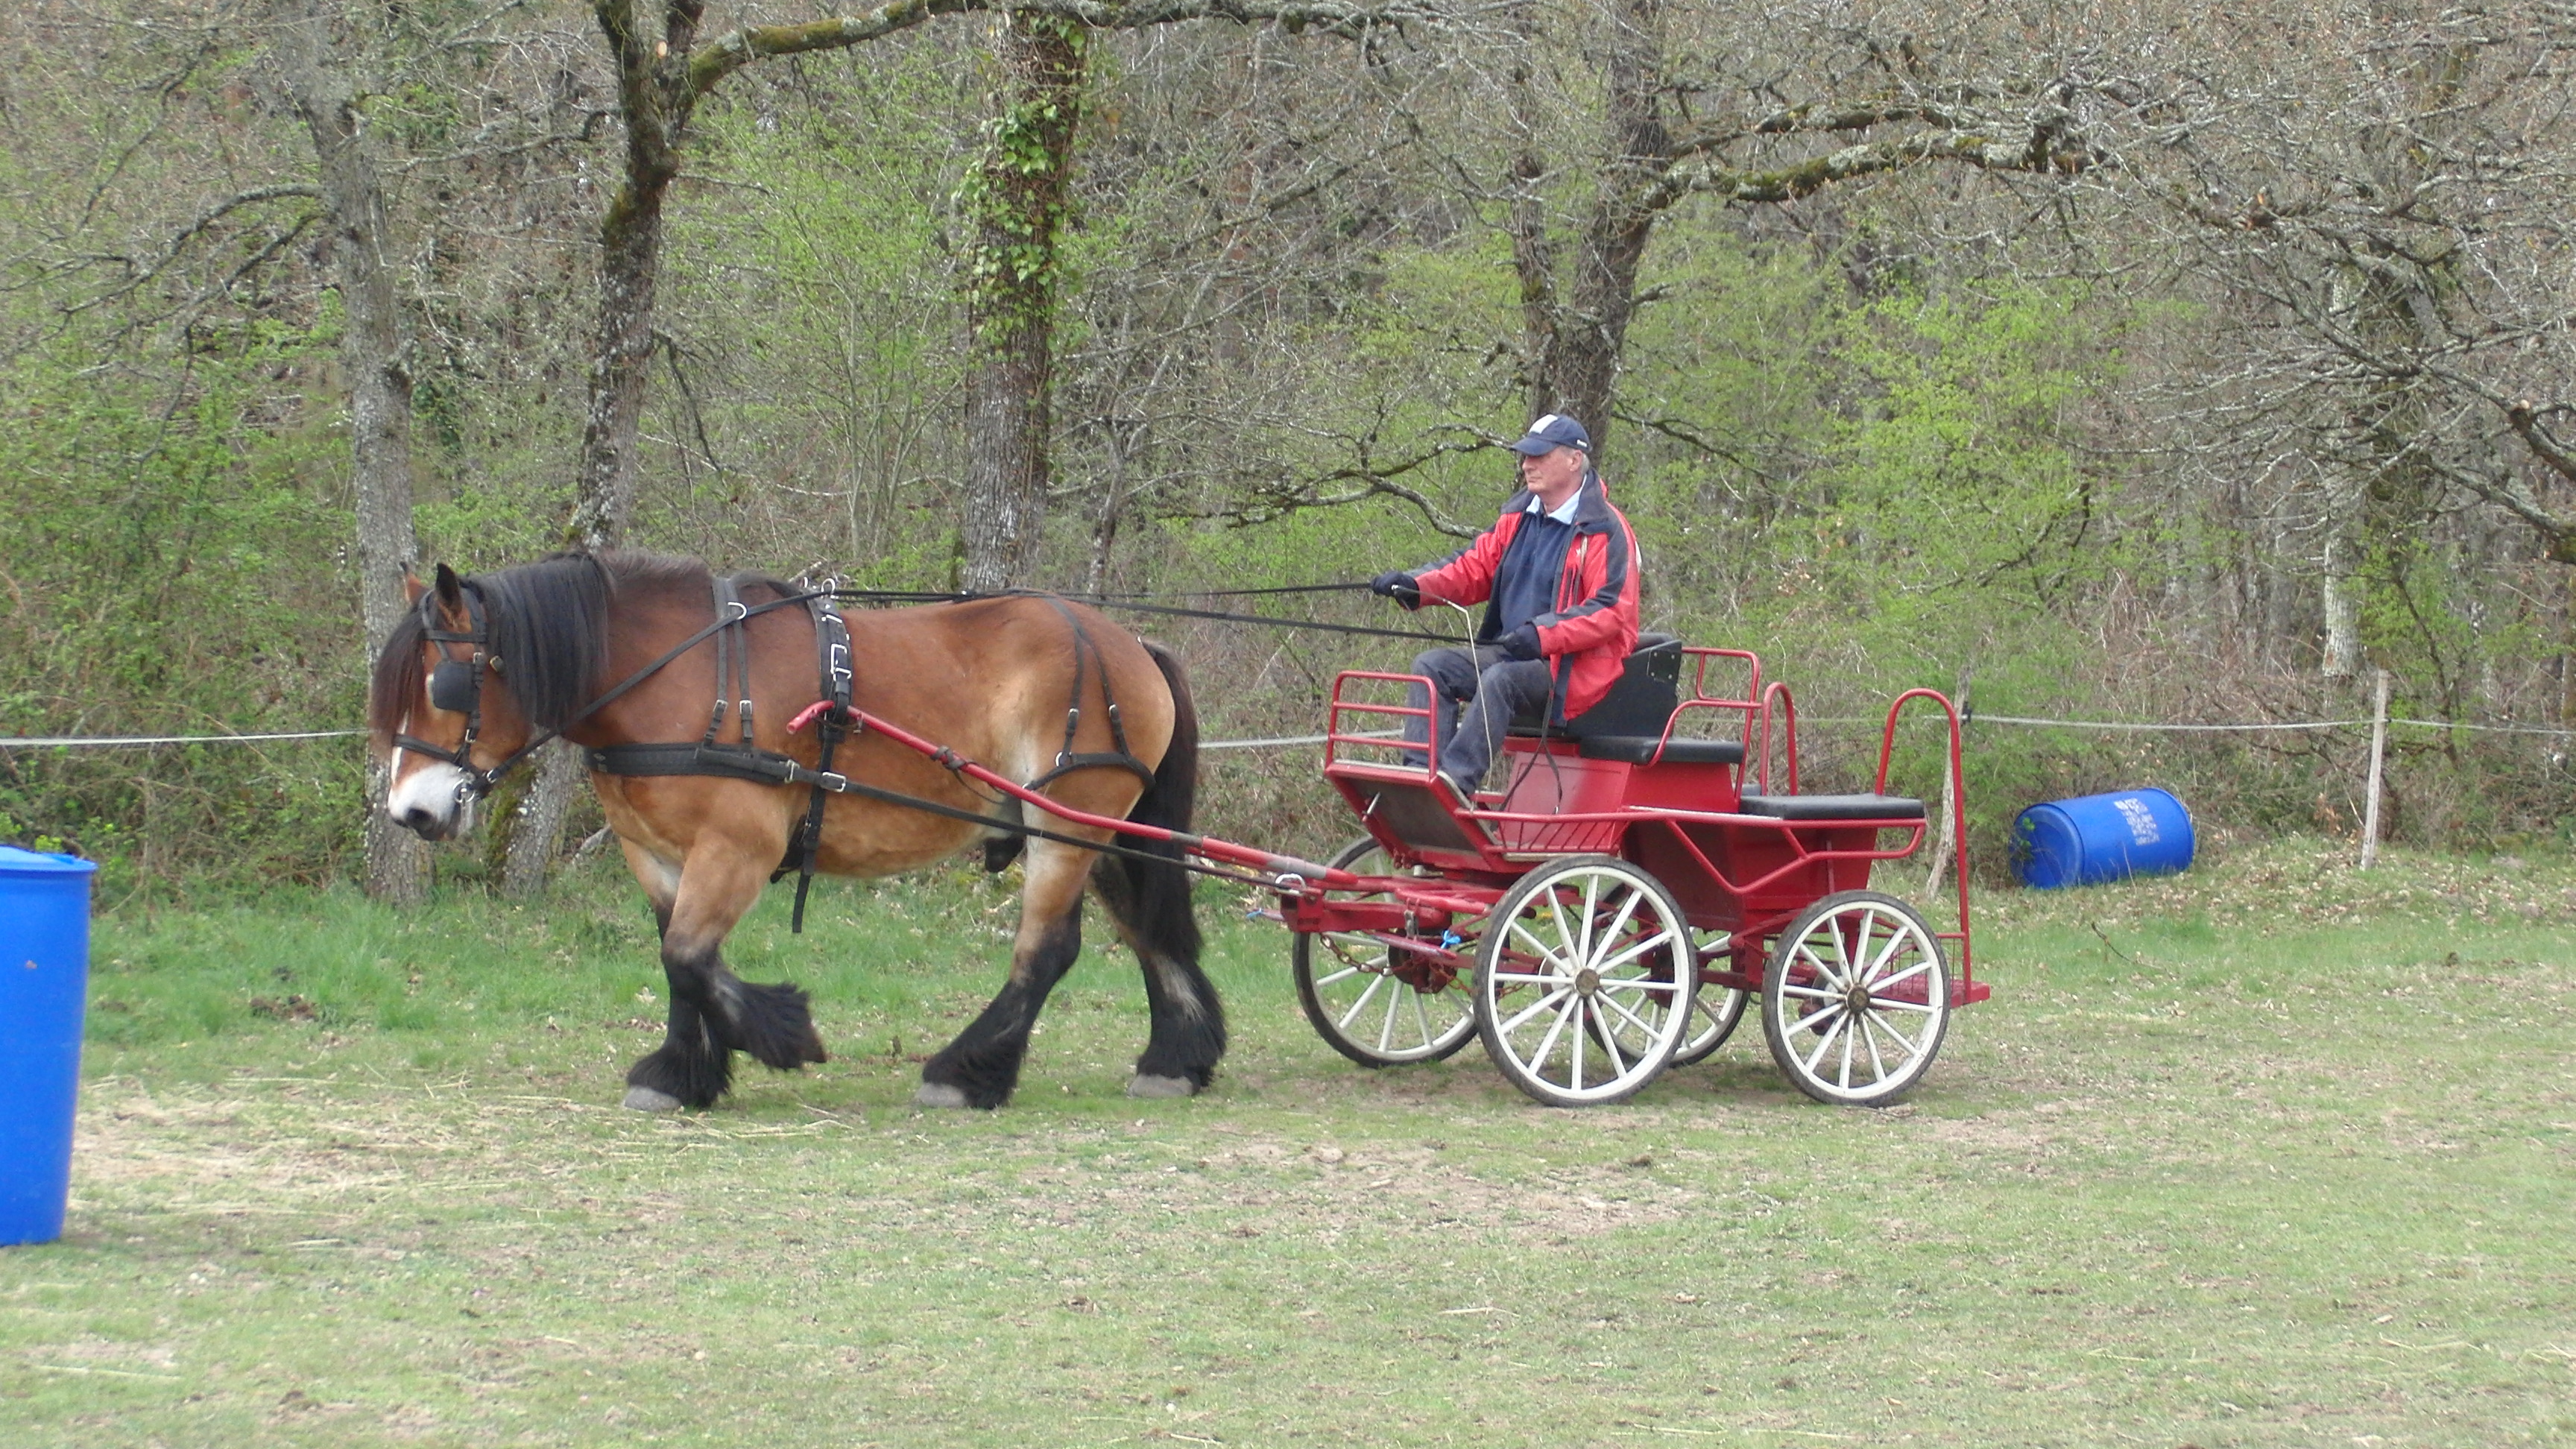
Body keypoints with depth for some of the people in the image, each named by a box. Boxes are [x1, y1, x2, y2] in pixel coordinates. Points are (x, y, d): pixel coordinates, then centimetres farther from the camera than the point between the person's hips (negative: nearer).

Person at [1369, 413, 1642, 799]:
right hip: (1509, 651, 8)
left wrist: (1544, 635, -31)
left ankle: (1456, 781, -41)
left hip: (1576, 667, -8)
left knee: (1500, 679, -34)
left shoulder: (1606, 531, -10)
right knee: (1433, 666, -9)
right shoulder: (1518, 517, 13)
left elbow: (1609, 611, -18)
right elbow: (1474, 568, 11)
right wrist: (1418, 586, -8)